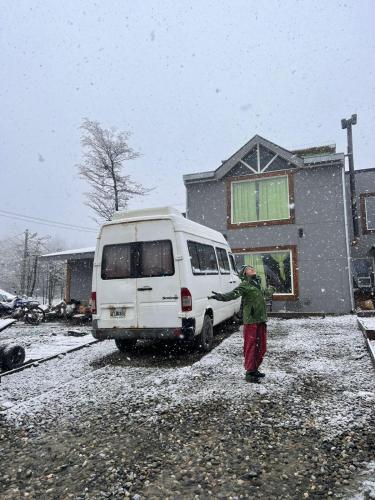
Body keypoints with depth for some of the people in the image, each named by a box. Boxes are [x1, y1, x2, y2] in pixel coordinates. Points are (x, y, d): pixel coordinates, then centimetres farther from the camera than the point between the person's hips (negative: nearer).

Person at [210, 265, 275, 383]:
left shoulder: (257, 285, 18)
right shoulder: (245, 285, -6)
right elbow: (234, 293, -26)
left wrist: (271, 290, 63)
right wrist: (221, 296, -46)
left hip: (261, 320, 8)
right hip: (251, 321, -8)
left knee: (261, 347, 14)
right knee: (250, 347, -3)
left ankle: (255, 369, 28)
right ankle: (249, 373, 8)